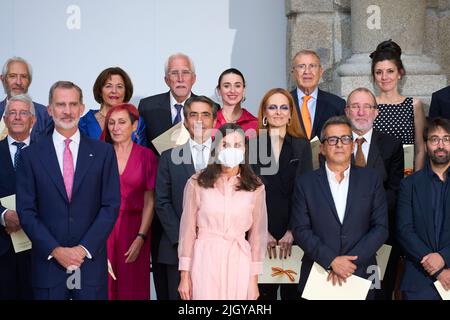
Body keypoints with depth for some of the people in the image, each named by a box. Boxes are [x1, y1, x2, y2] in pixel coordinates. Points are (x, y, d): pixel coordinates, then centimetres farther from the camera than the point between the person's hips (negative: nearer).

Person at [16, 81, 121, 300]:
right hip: (47, 263, 0)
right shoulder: (30, 156, 3)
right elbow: (26, 211, 0)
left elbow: (111, 206, 0)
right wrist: (55, 250, -10)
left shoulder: (103, 152, 4)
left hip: (91, 262, 0)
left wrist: (84, 248, -9)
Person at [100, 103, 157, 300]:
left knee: (132, 288, 6)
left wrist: (141, 238, -10)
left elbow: (149, 202, -2)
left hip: (133, 228, -1)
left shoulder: (146, 156, 0)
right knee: (103, 286, 4)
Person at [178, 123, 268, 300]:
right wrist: (184, 274, -1)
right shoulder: (197, 183, -3)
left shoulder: (255, 188, 1)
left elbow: (257, 234, 4)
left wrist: (254, 278, 3)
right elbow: (188, 229, 0)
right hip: (205, 260, -1)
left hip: (238, 263, 1)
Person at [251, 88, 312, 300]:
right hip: (260, 233, -1)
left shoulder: (302, 145, 5)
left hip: (294, 233, 1)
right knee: (264, 291, 4)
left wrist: (292, 231, -9)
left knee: (293, 290, 5)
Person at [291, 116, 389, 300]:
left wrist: (350, 262, -12)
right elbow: (300, 230, -5)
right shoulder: (305, 183, 1)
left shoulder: (371, 179, 3)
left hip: (360, 275, 1)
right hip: (317, 276, -1)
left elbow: (381, 227, -1)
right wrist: (332, 260, -16)